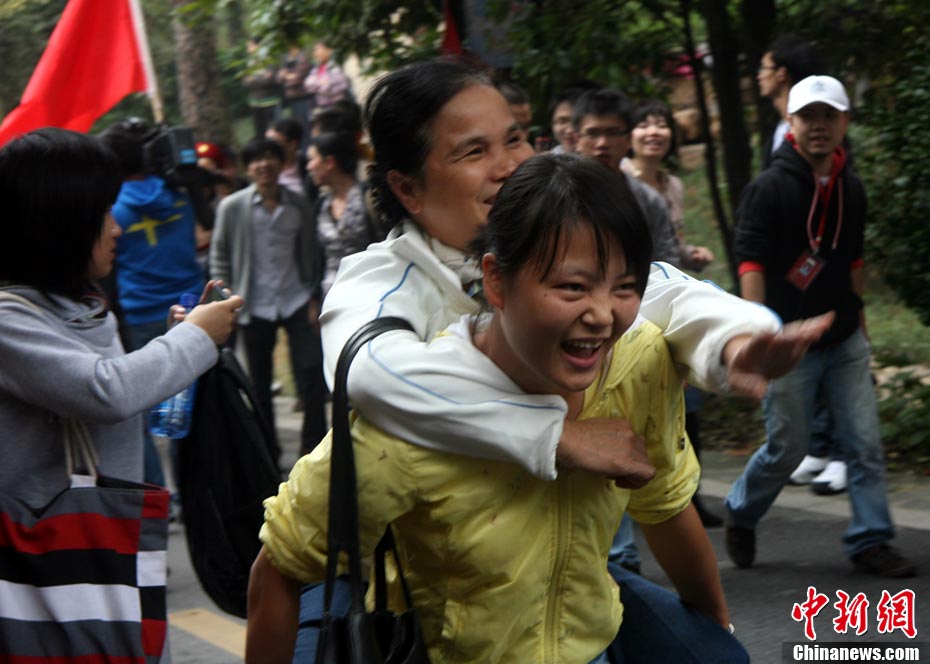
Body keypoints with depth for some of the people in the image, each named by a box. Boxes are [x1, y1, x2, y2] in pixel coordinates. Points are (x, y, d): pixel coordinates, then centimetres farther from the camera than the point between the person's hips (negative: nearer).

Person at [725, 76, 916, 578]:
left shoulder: (851, 189, 8)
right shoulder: (770, 188, -12)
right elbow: (751, 261, -16)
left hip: (845, 341, 6)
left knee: (865, 443, 1)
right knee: (787, 447, 4)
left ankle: (870, 541, 10)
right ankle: (741, 513, 29)